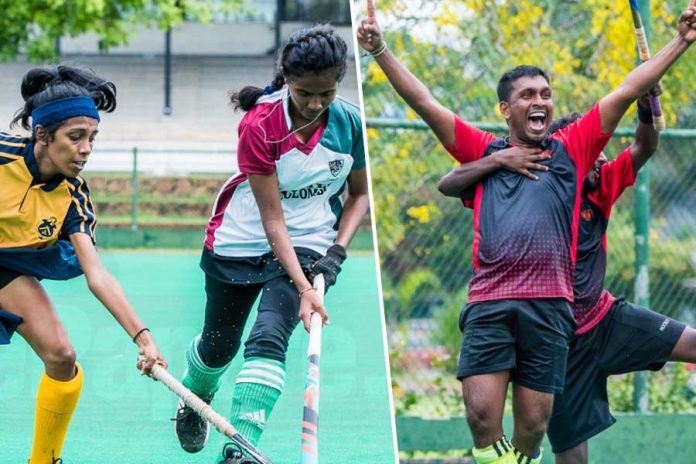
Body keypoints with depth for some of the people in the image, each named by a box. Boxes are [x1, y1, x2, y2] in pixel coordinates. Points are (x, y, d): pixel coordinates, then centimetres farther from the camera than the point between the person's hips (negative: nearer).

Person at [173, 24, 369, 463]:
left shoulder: (350, 123, -13)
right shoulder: (259, 126, -24)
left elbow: (360, 194, 4)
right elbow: (272, 218, -25)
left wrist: (337, 251, -11)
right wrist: (303, 288, -31)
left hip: (309, 244, 1)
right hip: (242, 241, -1)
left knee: (268, 338, -21)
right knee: (219, 344, 14)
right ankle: (194, 401, 49)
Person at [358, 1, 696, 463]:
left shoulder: (572, 150, 15)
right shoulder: (485, 151, 15)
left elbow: (626, 92, 10)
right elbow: (423, 101, 12)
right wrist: (380, 50, 6)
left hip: (550, 305, 0)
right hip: (489, 303, 0)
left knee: (532, 426, 2)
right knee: (482, 415, -13)